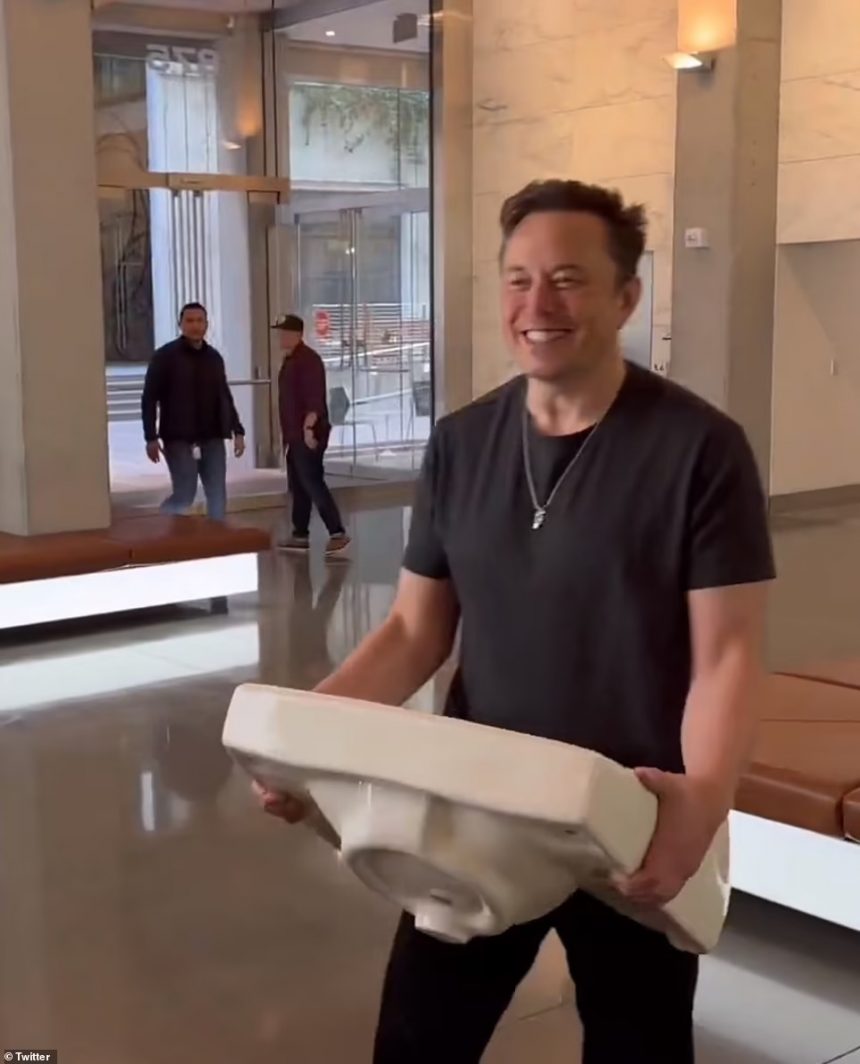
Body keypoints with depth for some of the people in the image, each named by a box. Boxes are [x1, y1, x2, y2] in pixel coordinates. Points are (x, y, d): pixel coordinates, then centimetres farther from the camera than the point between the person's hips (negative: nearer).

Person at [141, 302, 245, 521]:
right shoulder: (165, 356, -4)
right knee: (185, 494, -8)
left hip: (212, 438, 5)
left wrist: (237, 431, 12)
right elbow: (149, 399, -6)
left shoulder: (214, 357, 11)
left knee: (218, 495, 3)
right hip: (179, 439, -5)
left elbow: (225, 397, 18)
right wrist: (151, 437, -13)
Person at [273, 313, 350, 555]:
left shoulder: (309, 360, -13)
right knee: (298, 486, 12)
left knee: (313, 484, -12)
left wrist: (309, 426, -30)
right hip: (295, 435, 10)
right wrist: (287, 434, 22)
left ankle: (338, 533, -11)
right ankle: (300, 535, 18)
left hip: (309, 435, -10)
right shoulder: (289, 360, 17)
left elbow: (315, 398, -23)